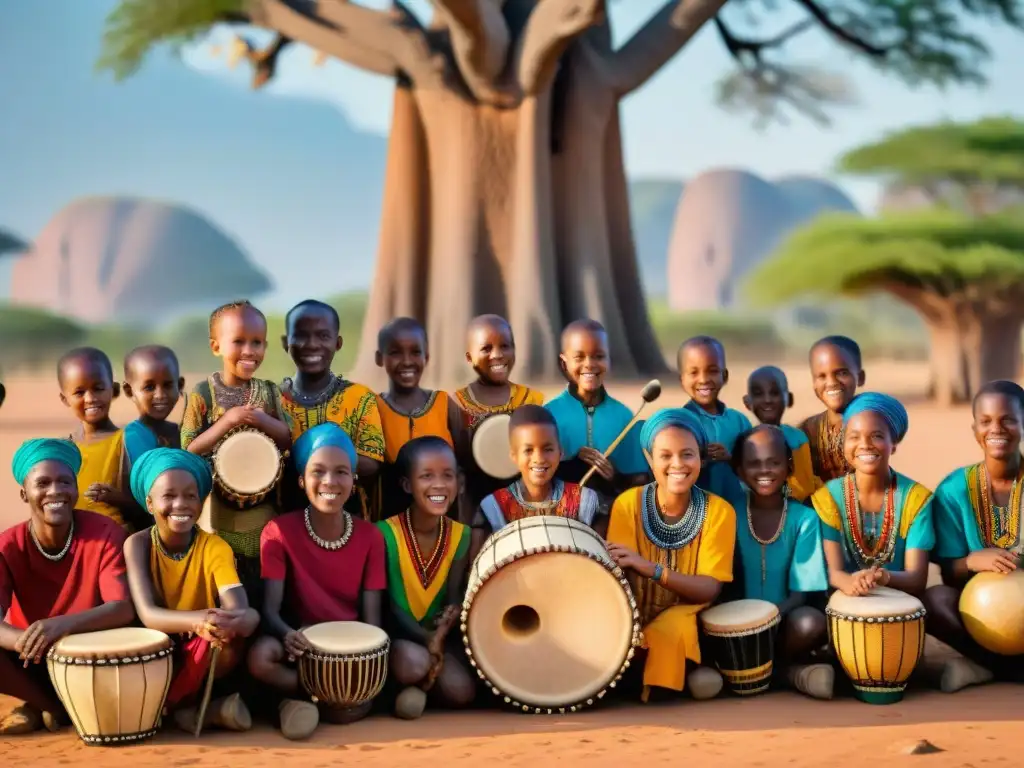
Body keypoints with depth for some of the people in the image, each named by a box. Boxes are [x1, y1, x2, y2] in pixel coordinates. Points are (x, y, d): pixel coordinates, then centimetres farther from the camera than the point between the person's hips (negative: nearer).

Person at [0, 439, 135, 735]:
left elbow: (123, 609, -25)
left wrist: (64, 624, -44)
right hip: (34, 659, 1)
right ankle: (53, 706, -5)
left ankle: (41, 706, -7)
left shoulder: (105, 533, -15)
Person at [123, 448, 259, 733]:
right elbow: (148, 614, -25)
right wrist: (198, 620, -47)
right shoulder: (138, 544, -11)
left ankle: (168, 706, -14)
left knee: (230, 633, -32)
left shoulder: (215, 547, -11)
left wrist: (235, 621, -53)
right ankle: (210, 709, -12)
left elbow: (241, 610, -26)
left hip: (203, 656, 0)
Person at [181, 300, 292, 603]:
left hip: (262, 506, 3)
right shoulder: (203, 393, -7)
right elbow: (189, 450, -10)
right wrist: (227, 421, -21)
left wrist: (260, 420, -18)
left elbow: (289, 440, 0)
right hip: (218, 507, -3)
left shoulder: (269, 391, 2)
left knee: (262, 586, 10)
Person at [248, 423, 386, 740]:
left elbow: (371, 615, -3)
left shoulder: (370, 536, -2)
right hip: (302, 640, -1)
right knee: (260, 657, -36)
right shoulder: (279, 531, -8)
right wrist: (287, 634, -39)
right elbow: (270, 608, -14)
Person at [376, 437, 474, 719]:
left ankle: (421, 683, 9)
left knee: (460, 691, -22)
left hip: (441, 634, 3)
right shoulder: (385, 534, -15)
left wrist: (441, 633, -26)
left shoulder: (460, 535, -2)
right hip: (399, 634, -3)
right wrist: (424, 637, -27)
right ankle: (414, 680, -1)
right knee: (412, 661, -36)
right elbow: (385, 601, -13)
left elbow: (454, 598, -4)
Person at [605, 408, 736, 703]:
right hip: (638, 616, 1)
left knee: (669, 632, -33)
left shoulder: (719, 510, -8)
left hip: (686, 616, 0)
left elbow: (710, 589, -13)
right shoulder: (628, 504, -7)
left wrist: (649, 568, -30)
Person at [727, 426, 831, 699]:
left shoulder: (804, 519, -4)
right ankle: (792, 668, -12)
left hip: (784, 618, -1)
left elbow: (801, 592, -6)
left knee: (812, 623, -35)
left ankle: (777, 663, -4)